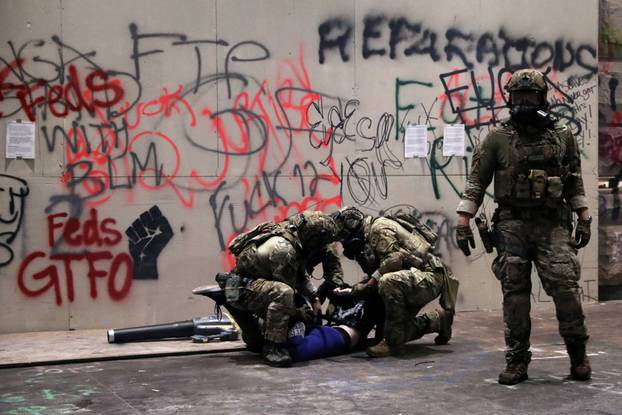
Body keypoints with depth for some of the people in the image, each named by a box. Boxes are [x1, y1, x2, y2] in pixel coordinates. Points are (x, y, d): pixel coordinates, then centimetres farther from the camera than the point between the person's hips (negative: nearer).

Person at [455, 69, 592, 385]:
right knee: (514, 293, 0)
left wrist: (584, 219, 9)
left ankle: (578, 355, 7)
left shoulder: (562, 136, 9)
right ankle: (517, 361, 9)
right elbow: (476, 182, 2)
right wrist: (463, 222, -3)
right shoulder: (498, 138, 3)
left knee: (565, 286, -9)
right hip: (512, 225, 0)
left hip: (552, 225, 1)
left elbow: (575, 182, 14)